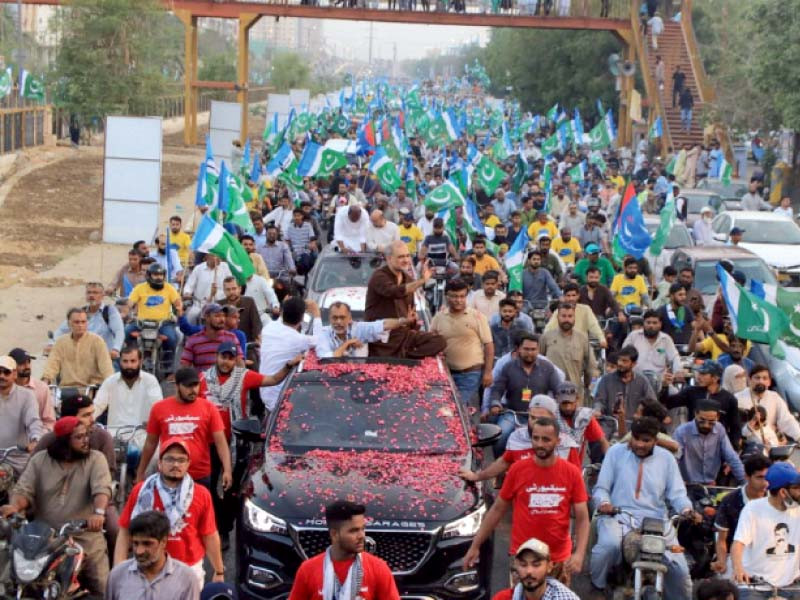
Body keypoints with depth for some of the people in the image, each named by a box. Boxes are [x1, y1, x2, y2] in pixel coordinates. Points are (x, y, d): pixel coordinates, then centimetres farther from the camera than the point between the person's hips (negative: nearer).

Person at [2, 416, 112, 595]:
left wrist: (99, 512, -37)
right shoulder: (39, 460, 7)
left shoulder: (95, 459, 0)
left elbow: (102, 488, -16)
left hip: (86, 539, -1)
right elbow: (24, 489, -1)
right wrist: (14, 506, -25)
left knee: (102, 590, -1)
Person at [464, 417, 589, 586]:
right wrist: (475, 546, 3)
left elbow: (582, 518, -2)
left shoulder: (572, 472, -3)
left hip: (560, 559, 1)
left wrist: (579, 554, -17)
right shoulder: (517, 470, -4)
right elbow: (497, 510, 4)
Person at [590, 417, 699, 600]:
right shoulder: (616, 452, 7)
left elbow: (676, 493, 7)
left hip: (656, 520, 2)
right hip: (619, 516, -2)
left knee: (679, 569, -11)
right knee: (610, 544, -36)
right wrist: (604, 502, -17)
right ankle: (597, 585, -8)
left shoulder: (666, 458, 12)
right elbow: (601, 487, 6)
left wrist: (687, 509, -15)